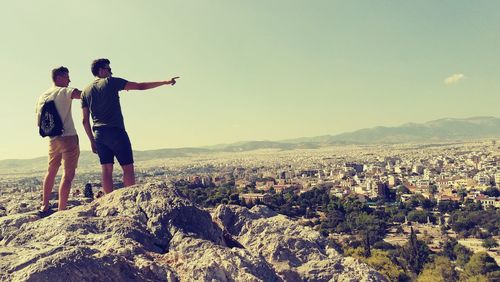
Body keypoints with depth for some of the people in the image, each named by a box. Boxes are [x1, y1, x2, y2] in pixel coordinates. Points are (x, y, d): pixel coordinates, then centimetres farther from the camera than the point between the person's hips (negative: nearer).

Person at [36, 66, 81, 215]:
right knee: (68, 174, -5)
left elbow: (39, 121, 16)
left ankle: (44, 207, 25)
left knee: (51, 172, 19)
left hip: (52, 140, 7)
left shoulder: (42, 96, 14)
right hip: (68, 137, -7)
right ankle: (61, 211, -7)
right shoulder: (63, 91, -6)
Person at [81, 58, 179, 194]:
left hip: (98, 134, 6)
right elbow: (140, 86, -4)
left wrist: (92, 141, 19)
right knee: (128, 168, -2)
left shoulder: (85, 91, 14)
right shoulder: (111, 82, -2)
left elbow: (85, 120, 12)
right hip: (115, 131, -6)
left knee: (106, 170, 5)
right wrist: (165, 82, 2)